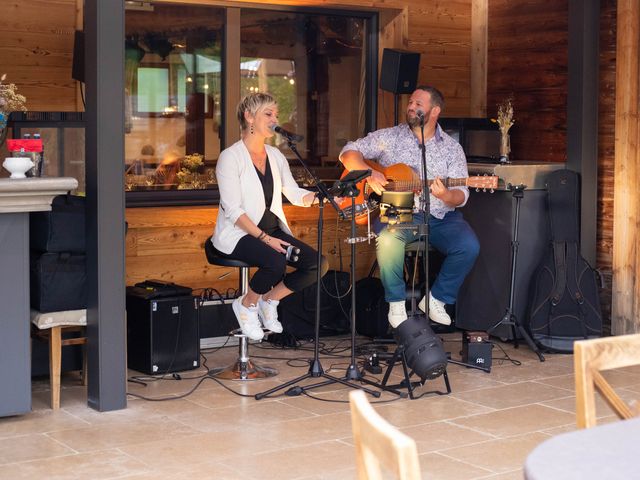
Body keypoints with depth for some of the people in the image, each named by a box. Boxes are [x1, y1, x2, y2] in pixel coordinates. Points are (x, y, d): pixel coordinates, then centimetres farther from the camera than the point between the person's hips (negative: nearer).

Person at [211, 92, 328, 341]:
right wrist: (264, 238, -23)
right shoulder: (231, 157, -10)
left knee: (318, 264, -13)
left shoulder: (276, 156, 12)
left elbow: (295, 195, 10)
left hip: (273, 230, 7)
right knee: (276, 262, -35)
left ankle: (269, 300, 8)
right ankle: (247, 304, -5)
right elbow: (233, 210, -17)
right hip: (238, 234, -7)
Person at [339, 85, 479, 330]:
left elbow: (461, 196, 0)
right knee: (388, 240, -35)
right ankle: (396, 303, -12)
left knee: (469, 246, -25)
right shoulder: (389, 137, 8)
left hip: (440, 217, 2)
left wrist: (446, 196, -24)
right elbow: (349, 152, 8)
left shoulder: (452, 148, 8)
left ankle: (436, 300, -2)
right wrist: (369, 173, -12)